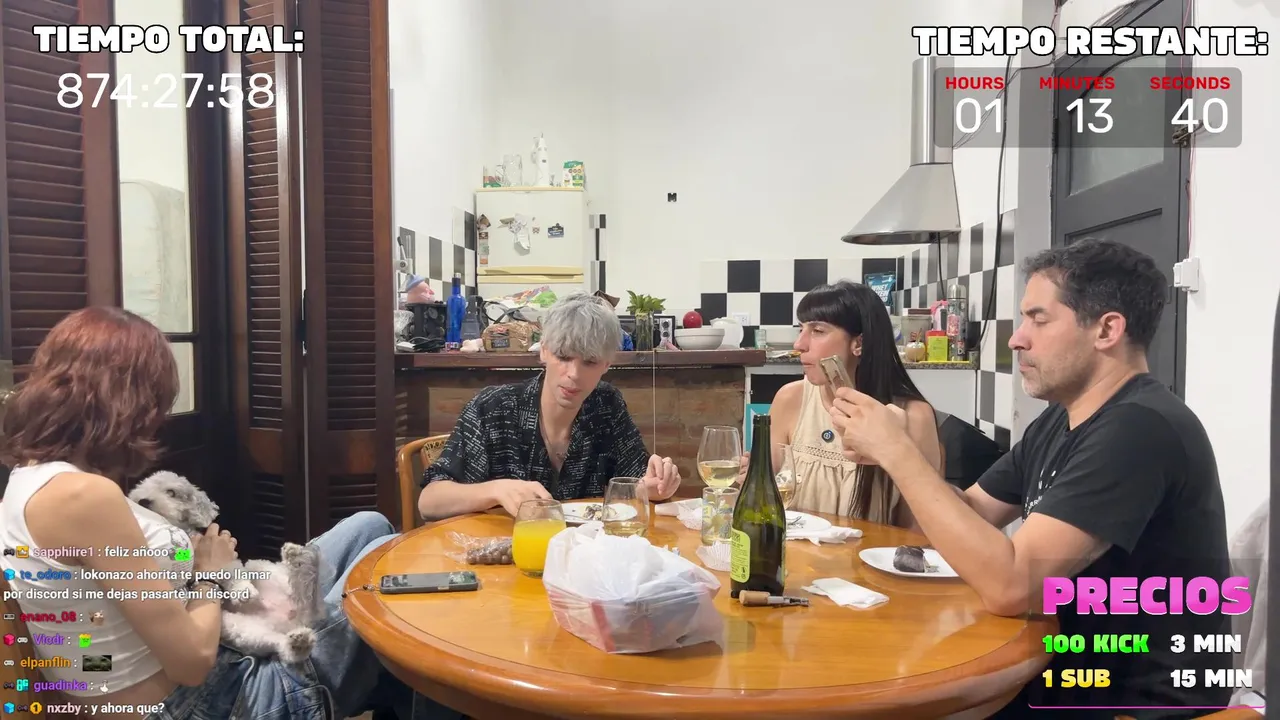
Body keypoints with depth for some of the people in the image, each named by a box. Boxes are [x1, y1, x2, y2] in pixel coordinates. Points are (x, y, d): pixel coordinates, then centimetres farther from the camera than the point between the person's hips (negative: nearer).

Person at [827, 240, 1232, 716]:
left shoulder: (1141, 428, -25)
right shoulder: (1060, 420, 5)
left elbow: (1009, 586, -31)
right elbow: (968, 516, 8)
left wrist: (897, 452, -26)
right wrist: (889, 449, -10)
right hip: (1073, 670, 7)